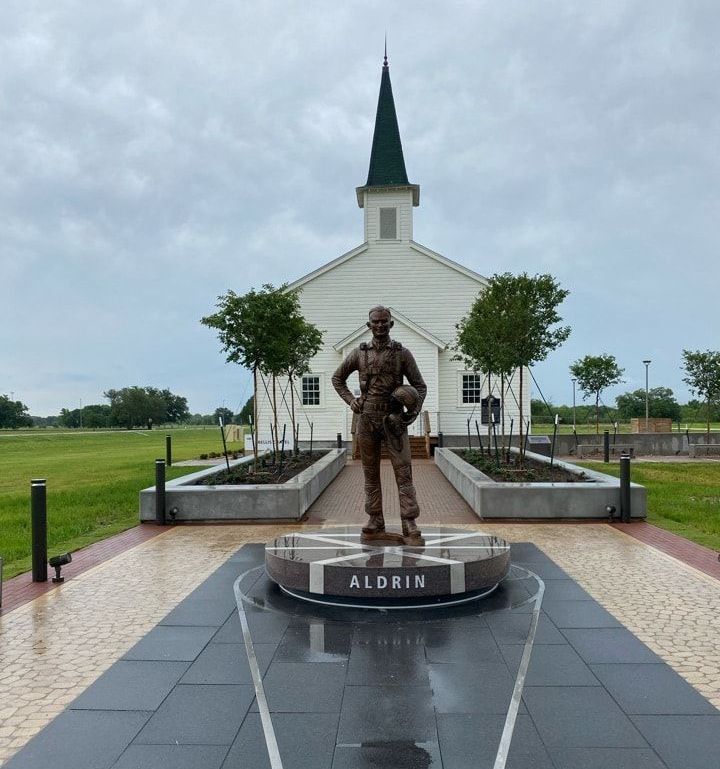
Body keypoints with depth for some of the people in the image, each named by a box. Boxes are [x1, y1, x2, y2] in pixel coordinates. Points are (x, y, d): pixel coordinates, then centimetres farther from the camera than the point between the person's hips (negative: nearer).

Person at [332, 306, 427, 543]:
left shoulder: (403, 353, 2)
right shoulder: (359, 353, 7)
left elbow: (420, 385, 5)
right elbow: (337, 378, 19)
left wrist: (414, 410, -11)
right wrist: (350, 400, 5)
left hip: (394, 420, -2)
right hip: (367, 420, 2)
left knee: (403, 472, -6)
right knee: (371, 474, 8)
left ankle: (409, 524, -3)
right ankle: (375, 523, 16)